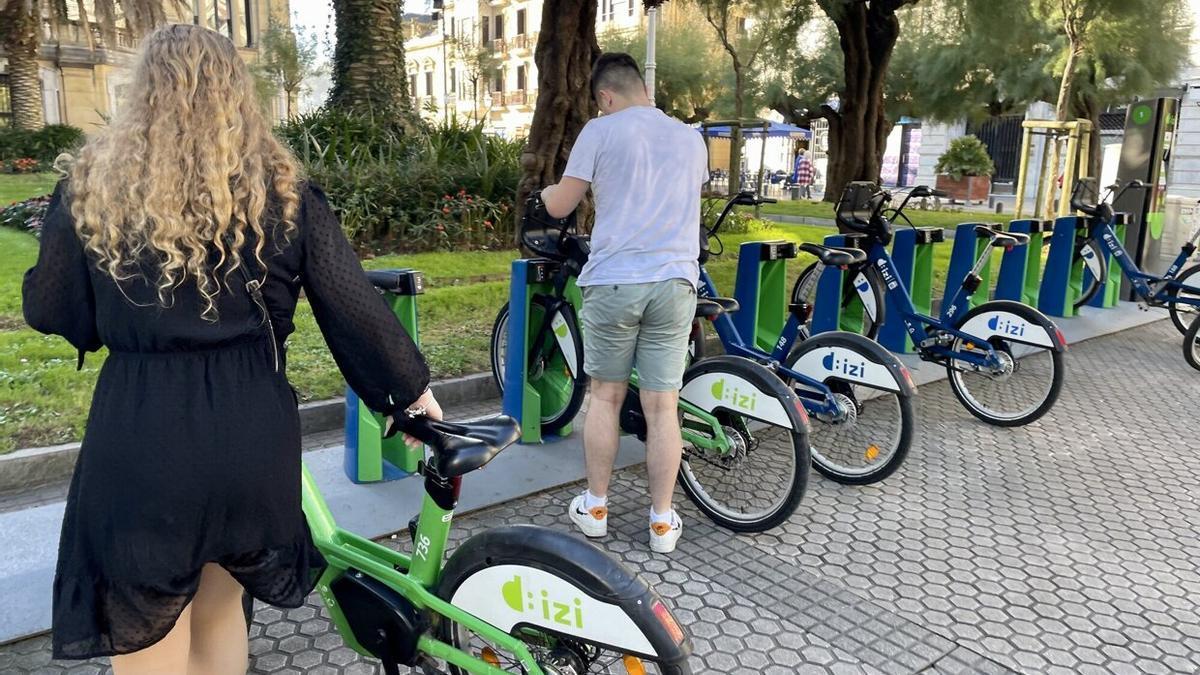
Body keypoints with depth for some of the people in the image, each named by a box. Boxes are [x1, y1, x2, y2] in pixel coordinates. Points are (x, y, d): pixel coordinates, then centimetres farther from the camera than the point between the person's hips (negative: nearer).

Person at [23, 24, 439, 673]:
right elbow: (352, 306, 0)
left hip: (139, 436, -1)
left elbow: (47, 310, 7)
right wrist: (412, 387, 12)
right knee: (219, 609, 28)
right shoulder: (282, 190, -1)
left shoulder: (94, 184, -2)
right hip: (249, 431, 2)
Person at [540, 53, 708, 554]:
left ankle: (595, 507, 22)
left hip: (613, 282, -3)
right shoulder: (690, 137, 15)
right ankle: (662, 522, 13)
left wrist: (546, 191, 26)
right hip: (675, 282, 3)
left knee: (606, 395, 12)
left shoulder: (601, 131, 1)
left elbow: (559, 207, 3)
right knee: (662, 405, 6)